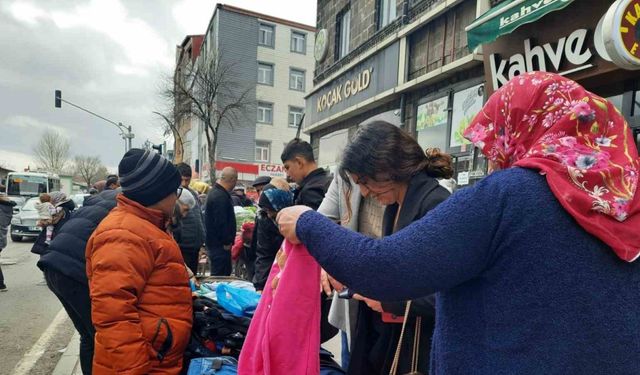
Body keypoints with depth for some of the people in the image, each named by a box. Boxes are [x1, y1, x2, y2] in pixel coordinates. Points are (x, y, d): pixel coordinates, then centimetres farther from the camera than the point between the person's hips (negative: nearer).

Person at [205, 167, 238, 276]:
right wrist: (227, 242, -18)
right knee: (220, 275, -3)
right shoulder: (220, 197, -22)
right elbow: (221, 222, -25)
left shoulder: (215, 192, 13)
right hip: (220, 244, -11)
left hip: (213, 241, 11)